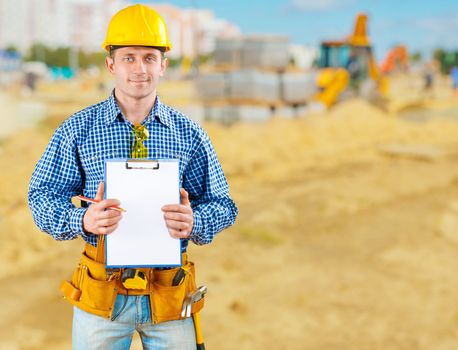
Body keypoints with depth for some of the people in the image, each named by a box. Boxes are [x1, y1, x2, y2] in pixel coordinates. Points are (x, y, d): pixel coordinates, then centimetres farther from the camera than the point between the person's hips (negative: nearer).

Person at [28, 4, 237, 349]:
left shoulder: (189, 134, 2)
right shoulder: (78, 129, -1)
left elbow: (221, 204, 4)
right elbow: (42, 195, 0)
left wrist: (193, 223, -19)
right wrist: (82, 220, -20)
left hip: (169, 294, 1)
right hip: (101, 292, -1)